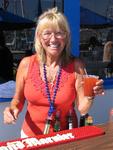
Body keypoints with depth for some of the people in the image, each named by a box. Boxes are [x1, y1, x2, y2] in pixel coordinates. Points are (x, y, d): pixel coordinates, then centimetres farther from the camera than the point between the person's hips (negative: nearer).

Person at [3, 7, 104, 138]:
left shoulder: (76, 66, -13)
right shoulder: (26, 63, -10)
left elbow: (82, 108, -11)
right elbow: (18, 100, 4)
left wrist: (90, 95, -29)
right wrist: (13, 108, -16)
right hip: (32, 135, 0)